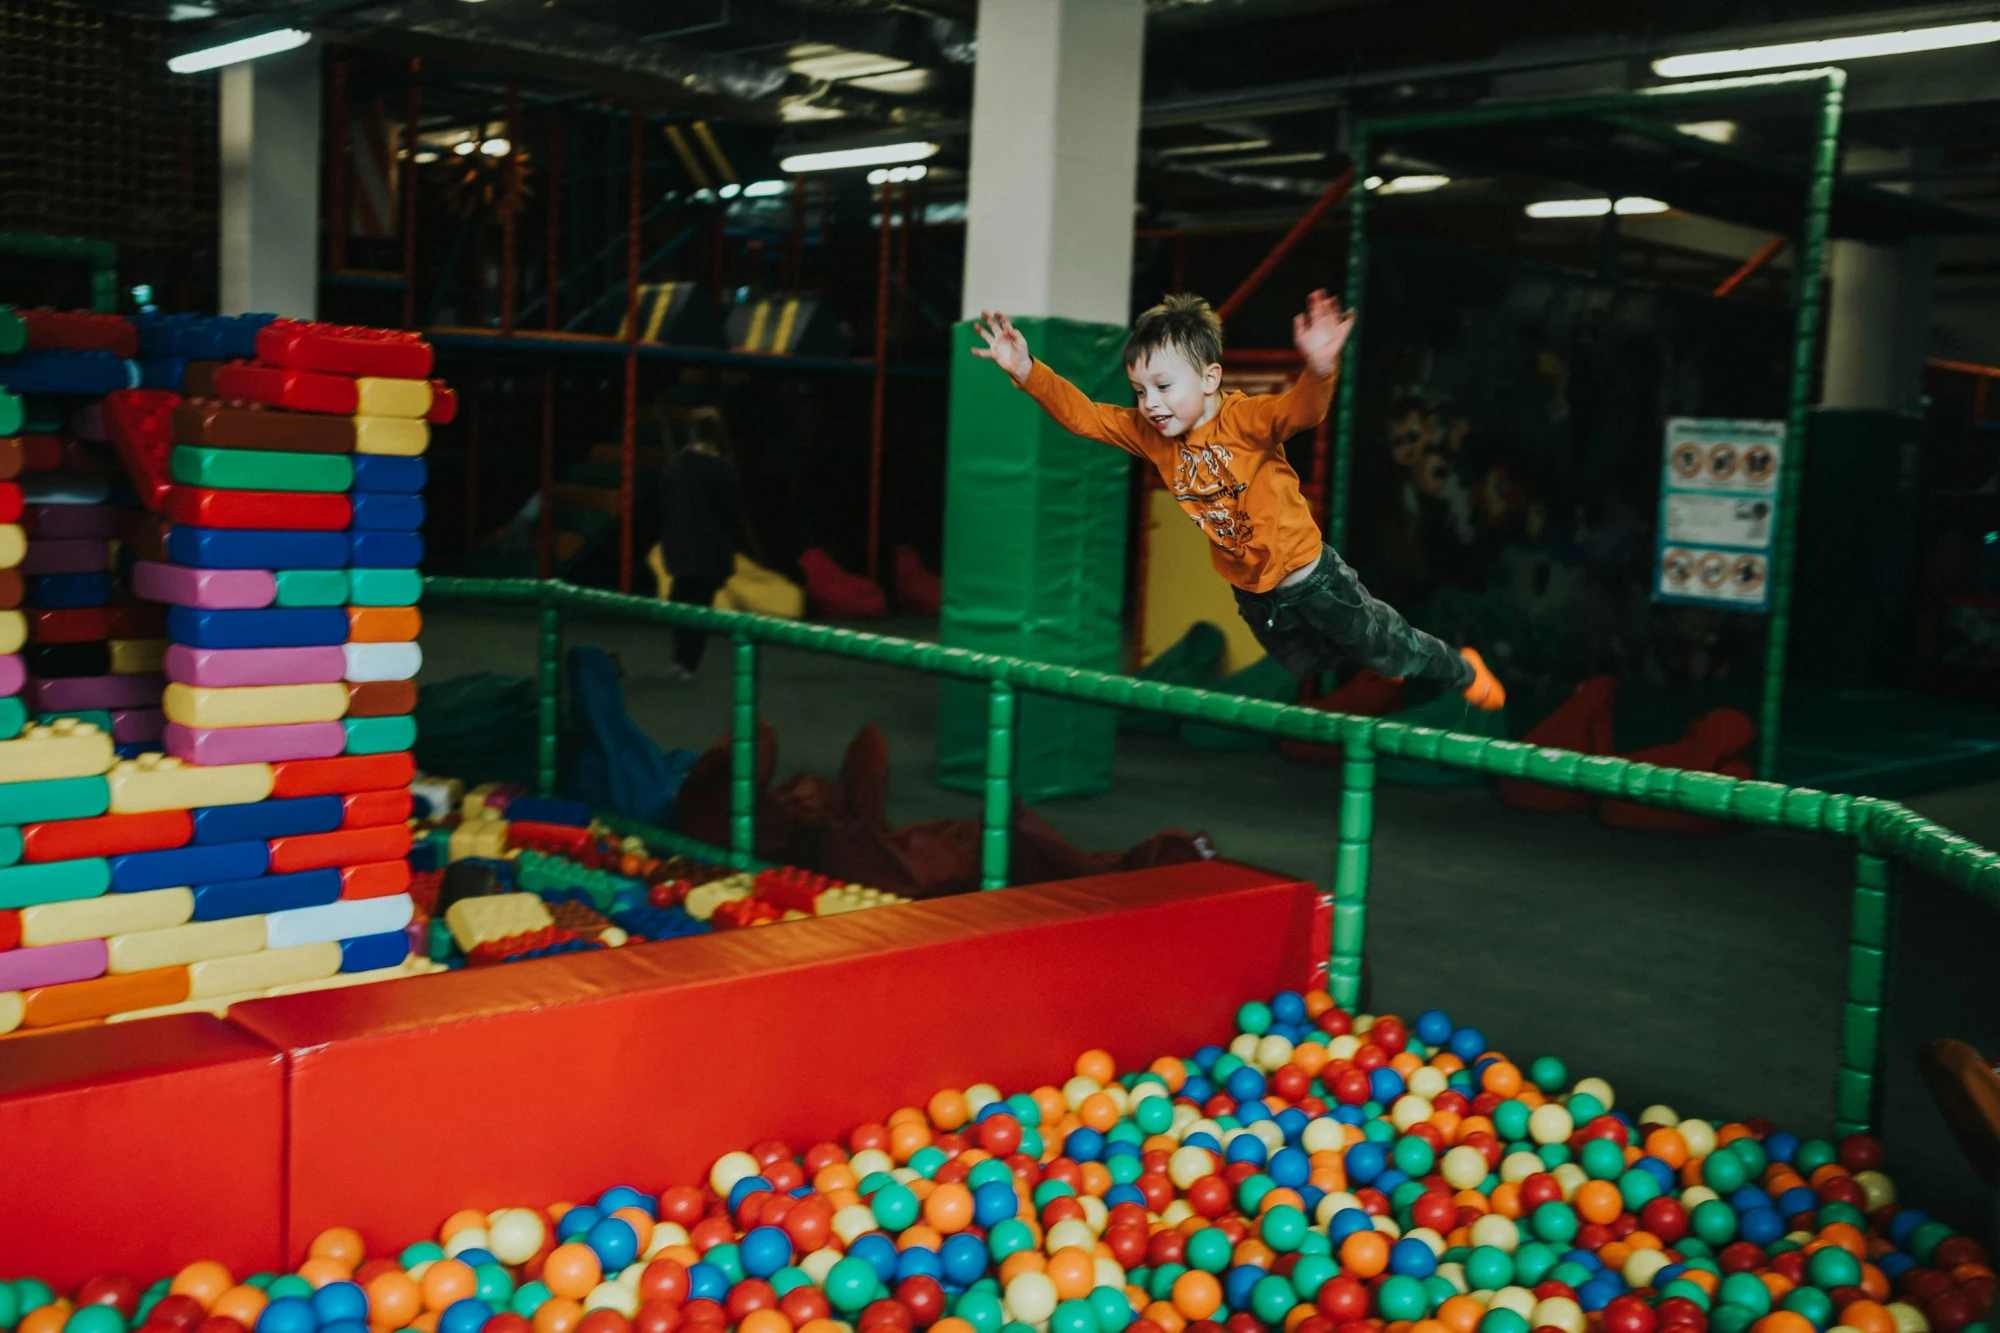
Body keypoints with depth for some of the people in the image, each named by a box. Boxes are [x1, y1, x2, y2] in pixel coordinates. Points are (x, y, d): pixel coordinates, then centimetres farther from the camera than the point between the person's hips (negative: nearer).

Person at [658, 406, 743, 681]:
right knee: (701, 603, 3)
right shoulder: (721, 468, -15)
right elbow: (734, 509, -9)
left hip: (679, 545, 4)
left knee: (682, 597, 17)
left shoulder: (674, 463, -1)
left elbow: (664, 505, 6)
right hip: (711, 548, -4)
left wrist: (667, 539, 15)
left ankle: (680, 660, 20)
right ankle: (688, 664, 2)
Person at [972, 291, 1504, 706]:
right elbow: (1084, 415, -13)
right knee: (1303, 663, 28)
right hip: (1252, 595, 6)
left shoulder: (1246, 420, -28)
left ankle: (1463, 671, 42)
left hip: (1311, 576, -6)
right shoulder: (1151, 435, -11)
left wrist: (1319, 370, -68)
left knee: (1385, 645, 13)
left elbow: (1302, 408, -45)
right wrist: (1027, 371, -27)